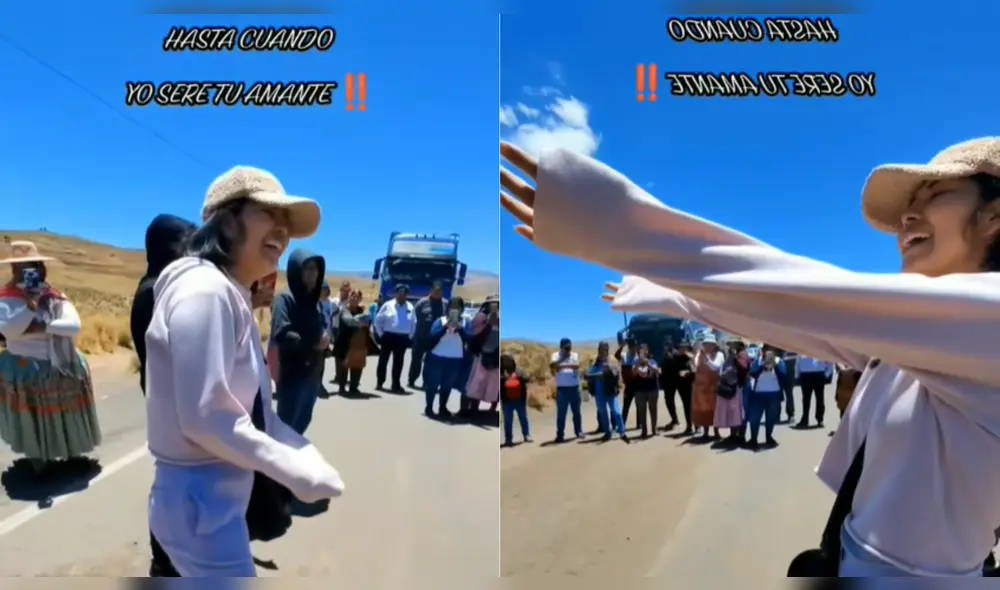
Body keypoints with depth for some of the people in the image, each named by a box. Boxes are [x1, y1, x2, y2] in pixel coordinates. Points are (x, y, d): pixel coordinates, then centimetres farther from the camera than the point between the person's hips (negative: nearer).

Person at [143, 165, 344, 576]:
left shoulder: (232, 296, 12)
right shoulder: (205, 291, -20)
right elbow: (205, 417, -26)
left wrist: (310, 456, -1)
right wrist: (298, 473, -20)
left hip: (220, 494, 10)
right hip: (200, 498, -10)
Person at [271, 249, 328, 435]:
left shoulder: (314, 300, 13)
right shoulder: (285, 299, -11)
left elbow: (323, 329, 18)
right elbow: (280, 334, -23)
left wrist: (325, 339, -5)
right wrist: (313, 342, -16)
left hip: (313, 375, 8)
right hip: (292, 376, -8)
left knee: (301, 424, 18)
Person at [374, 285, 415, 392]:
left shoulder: (410, 307, 5)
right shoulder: (388, 305, -2)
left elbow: (413, 323, 13)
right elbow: (378, 319, 3)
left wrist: (410, 336, 8)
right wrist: (380, 333, -1)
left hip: (403, 338, 2)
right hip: (388, 336, -2)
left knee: (398, 362, 7)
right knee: (383, 360, 6)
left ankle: (396, 385, 14)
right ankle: (379, 383, 17)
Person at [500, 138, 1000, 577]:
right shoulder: (911, 328, 4)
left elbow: (813, 297, -32)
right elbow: (787, 320, 11)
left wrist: (615, 221, -37)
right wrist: (659, 293, 19)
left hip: (904, 569, -7)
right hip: (847, 551, 7)